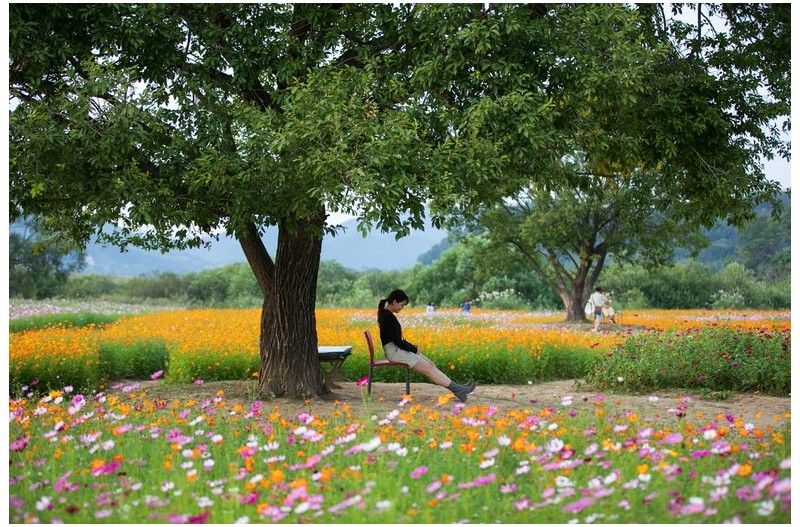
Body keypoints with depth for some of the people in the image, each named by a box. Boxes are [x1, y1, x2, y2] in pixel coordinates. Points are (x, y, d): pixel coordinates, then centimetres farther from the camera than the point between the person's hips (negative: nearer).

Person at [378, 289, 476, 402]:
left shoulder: (386, 315, 14)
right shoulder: (389, 317, -18)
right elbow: (397, 341, -20)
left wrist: (413, 347, 6)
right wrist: (414, 349, -8)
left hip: (398, 350, 10)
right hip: (394, 351, -10)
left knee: (430, 364, 1)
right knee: (428, 368, -12)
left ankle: (457, 388, -6)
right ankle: (456, 388, -11)